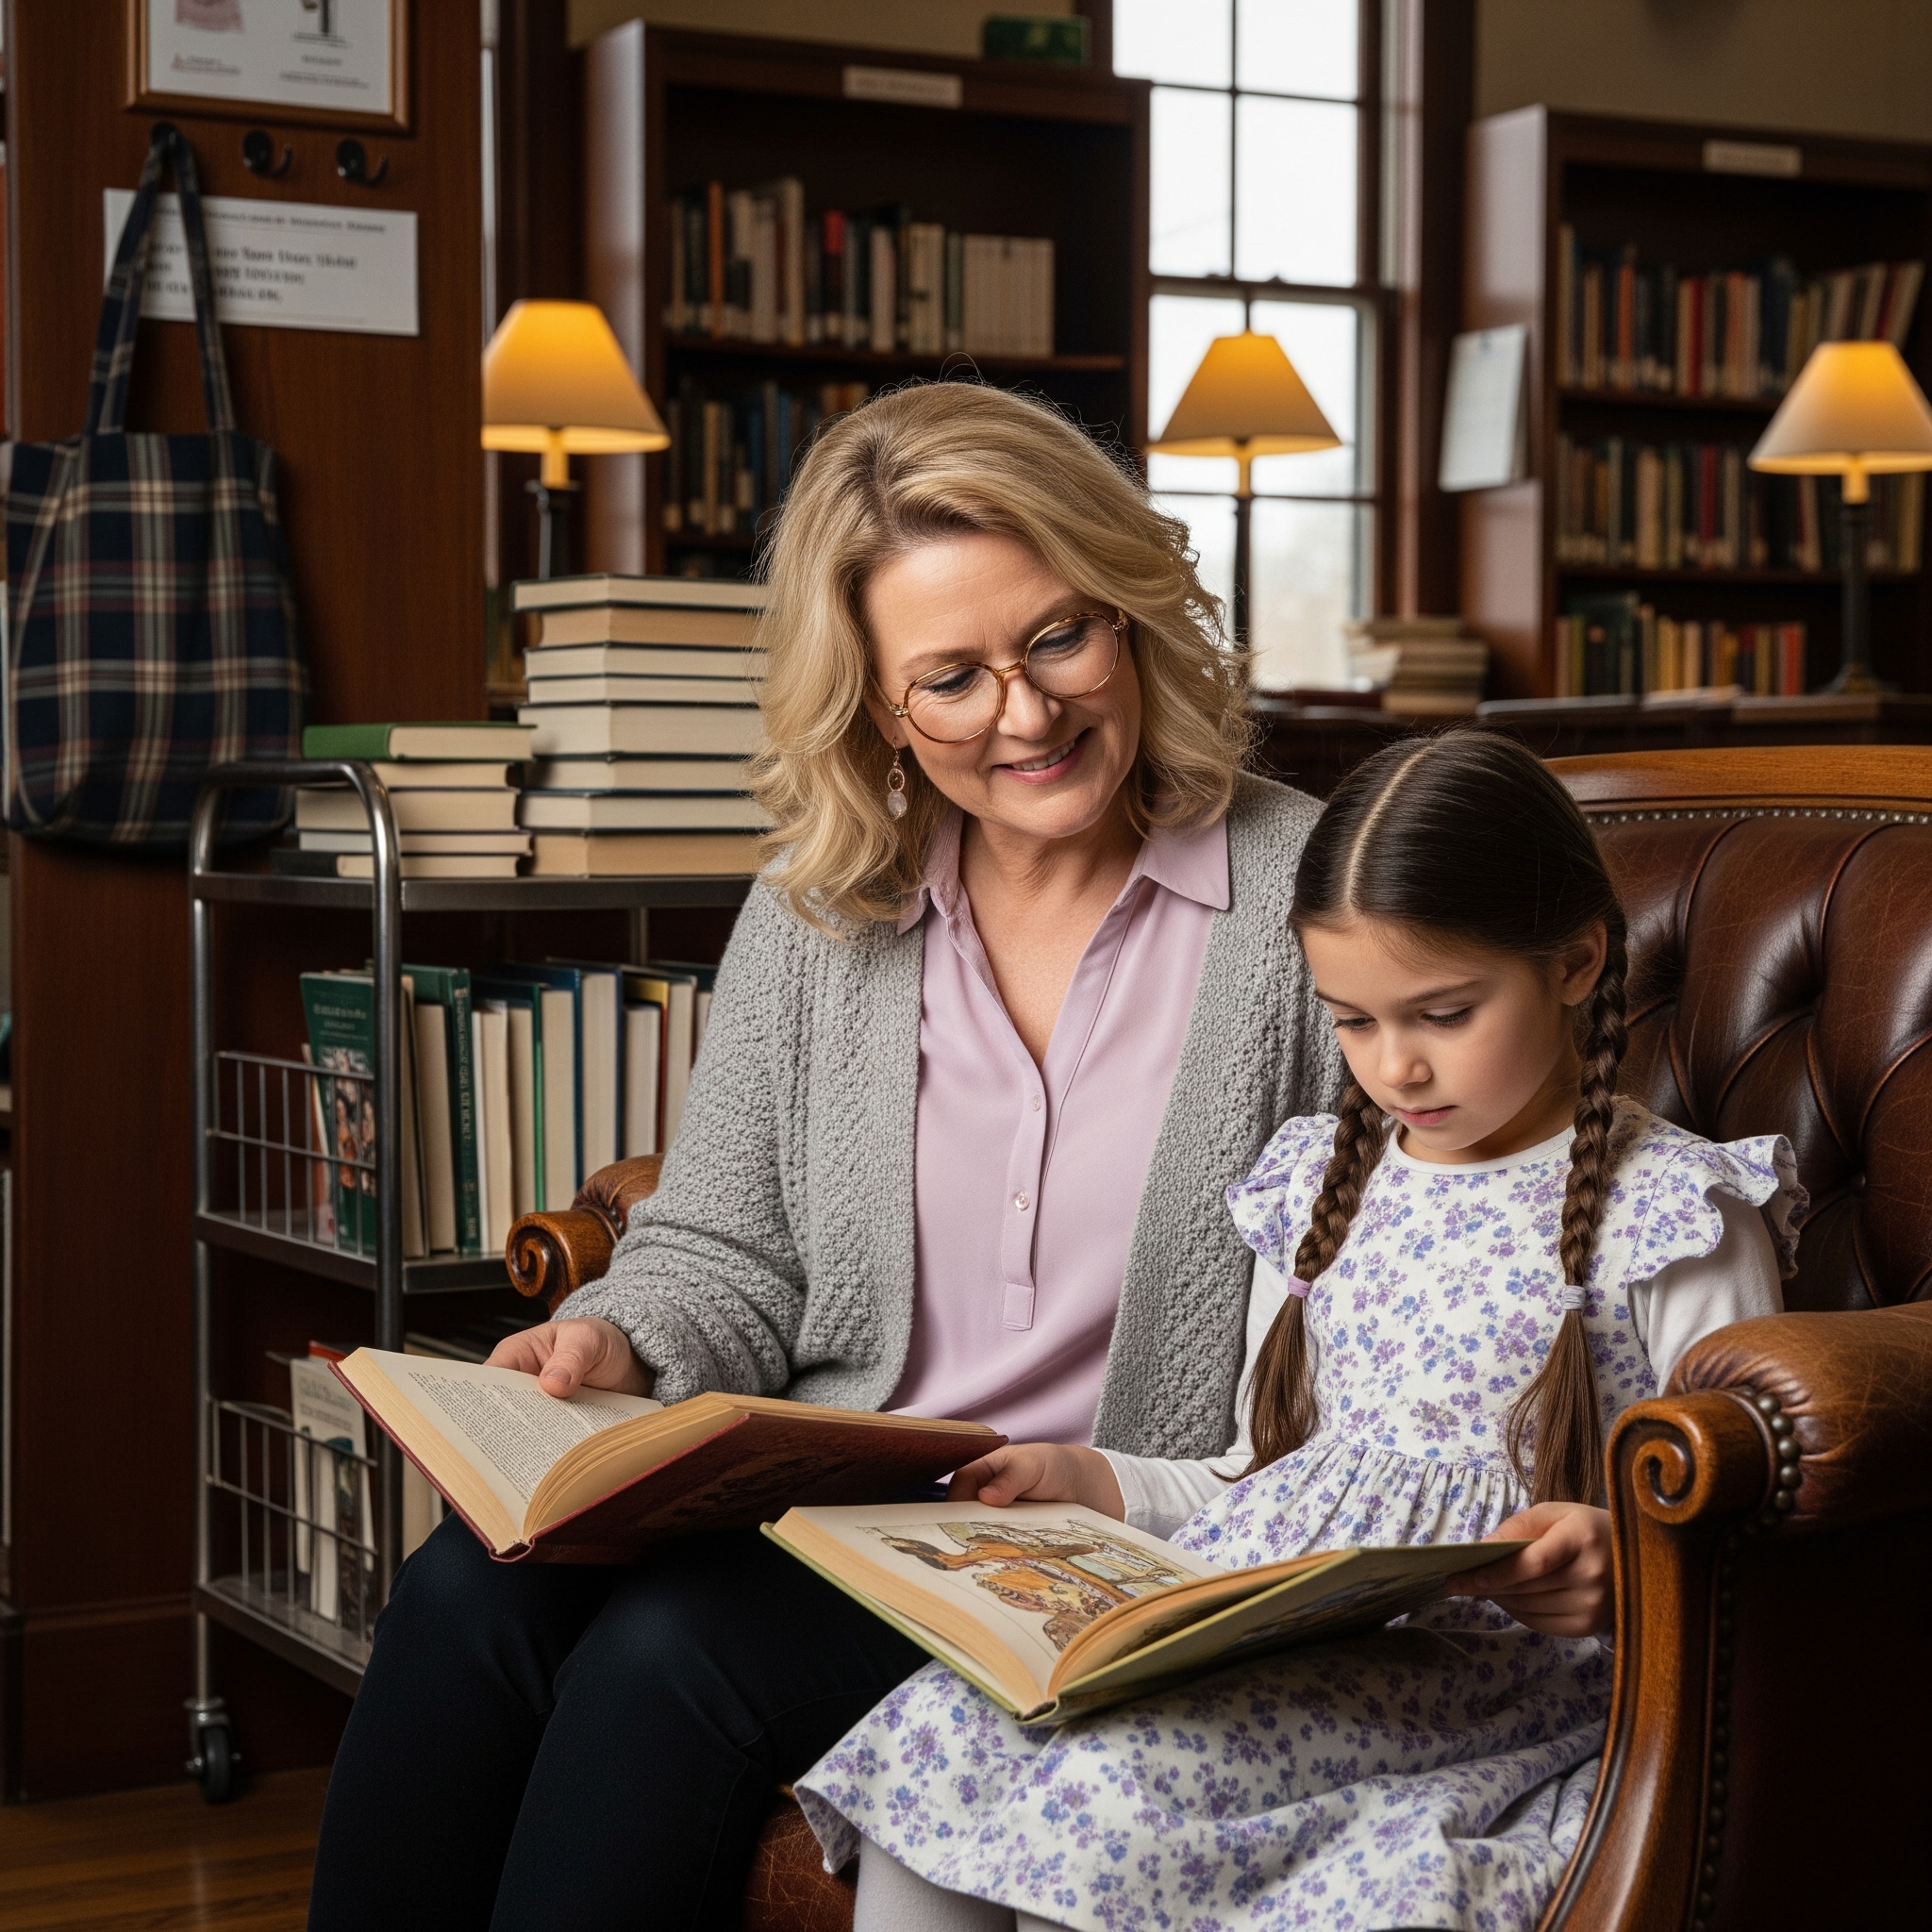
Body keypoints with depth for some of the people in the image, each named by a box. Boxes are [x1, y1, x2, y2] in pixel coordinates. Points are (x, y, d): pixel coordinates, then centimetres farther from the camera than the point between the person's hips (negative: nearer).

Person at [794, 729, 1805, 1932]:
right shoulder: (1327, 1183, 18)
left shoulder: (1673, 1212, -2)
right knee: (940, 1730, -20)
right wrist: (1103, 1485, 9)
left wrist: (1623, 1560, -24)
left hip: (1495, 1656, -6)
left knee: (1115, 1781, -31)